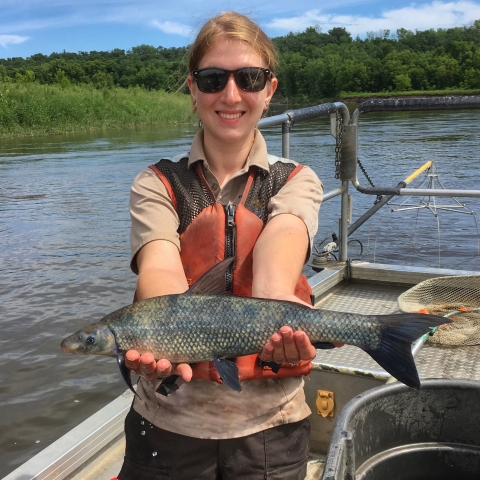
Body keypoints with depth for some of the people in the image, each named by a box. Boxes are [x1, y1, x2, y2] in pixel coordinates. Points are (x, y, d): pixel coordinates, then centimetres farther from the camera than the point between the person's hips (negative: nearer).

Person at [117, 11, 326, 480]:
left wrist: (276, 309, -42)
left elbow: (278, 248, -22)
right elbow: (161, 269, -20)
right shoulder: (156, 185, -2)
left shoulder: (297, 182, 0)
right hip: (171, 420, 0)